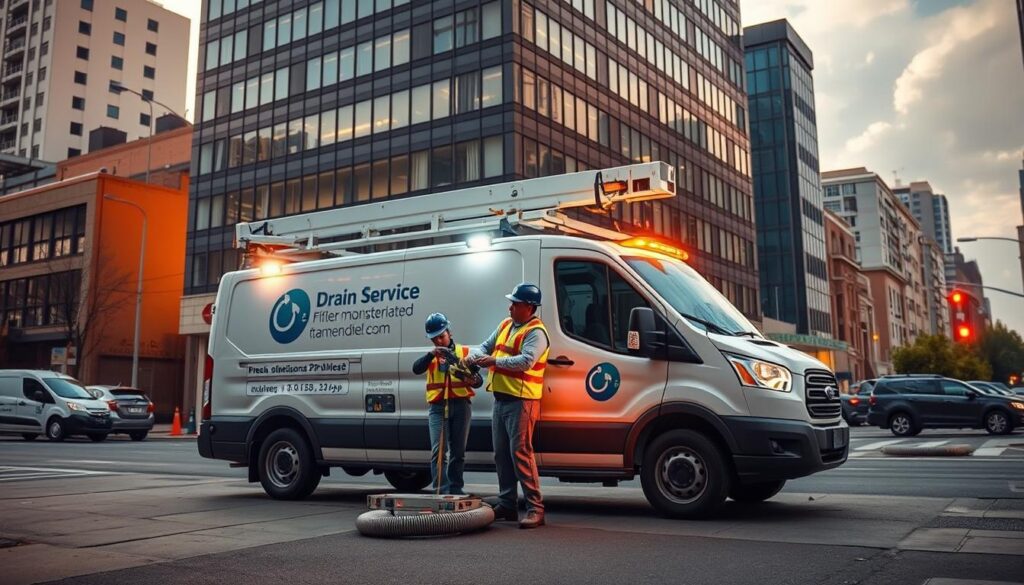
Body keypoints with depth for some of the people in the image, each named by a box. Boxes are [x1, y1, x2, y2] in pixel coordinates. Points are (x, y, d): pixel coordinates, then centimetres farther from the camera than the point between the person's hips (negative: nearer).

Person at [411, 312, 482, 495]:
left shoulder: (465, 352, 8)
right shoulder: (430, 356, 13)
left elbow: (479, 380, 4)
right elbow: (416, 369, -8)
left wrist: (471, 379, -20)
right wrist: (431, 354, -24)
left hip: (461, 406, 0)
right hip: (437, 407, 0)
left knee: (458, 452, 5)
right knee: (438, 450, -10)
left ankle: (455, 490, 15)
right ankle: (441, 491, -11)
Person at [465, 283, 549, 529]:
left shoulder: (535, 333, -13)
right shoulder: (506, 325, 15)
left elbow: (526, 361, -26)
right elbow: (487, 345, 21)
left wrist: (494, 361, -26)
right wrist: (475, 356, -1)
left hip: (521, 400, -9)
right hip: (501, 398, 9)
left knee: (520, 453, -12)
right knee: (501, 454, 12)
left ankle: (535, 508, -7)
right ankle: (507, 504, 22)